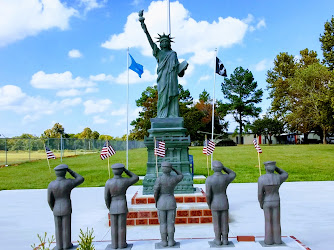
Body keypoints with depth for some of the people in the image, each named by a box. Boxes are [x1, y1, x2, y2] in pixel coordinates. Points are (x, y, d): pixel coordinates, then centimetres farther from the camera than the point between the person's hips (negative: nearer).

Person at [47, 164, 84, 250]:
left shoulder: (51, 185, -10)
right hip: (66, 210, -2)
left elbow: (49, 200, -4)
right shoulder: (68, 182, -17)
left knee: (58, 229, 15)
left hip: (57, 210, 2)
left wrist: (53, 209, 14)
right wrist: (70, 171, -2)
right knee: (66, 228, 11)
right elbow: (81, 179, -1)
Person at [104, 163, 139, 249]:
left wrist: (109, 207, 12)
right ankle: (122, 244, 10)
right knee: (122, 226, 6)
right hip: (123, 206, -1)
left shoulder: (108, 182, -9)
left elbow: (106, 197, -4)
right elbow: (136, 178, 7)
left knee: (114, 226, 9)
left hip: (113, 206, 1)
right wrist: (126, 170, 5)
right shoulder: (125, 181, -12)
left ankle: (114, 245, 13)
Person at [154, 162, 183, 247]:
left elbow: (155, 192, -14)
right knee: (170, 223, 9)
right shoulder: (174, 178, -8)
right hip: (171, 203, 2)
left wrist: (156, 202, 2)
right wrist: (173, 168, 9)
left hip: (161, 203, -1)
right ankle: (171, 241, 14)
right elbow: (181, 175, 14)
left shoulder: (159, 179, -17)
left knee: (163, 223, 9)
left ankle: (164, 241, 13)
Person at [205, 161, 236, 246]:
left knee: (216, 222, 12)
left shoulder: (209, 179, -22)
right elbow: (233, 174, 11)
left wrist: (209, 204, -1)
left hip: (215, 204, -2)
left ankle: (218, 240, 21)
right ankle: (225, 239, 21)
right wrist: (223, 167, 0)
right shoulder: (226, 177, -14)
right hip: (224, 204, 2)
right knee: (224, 222, 13)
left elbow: (208, 194, -19)